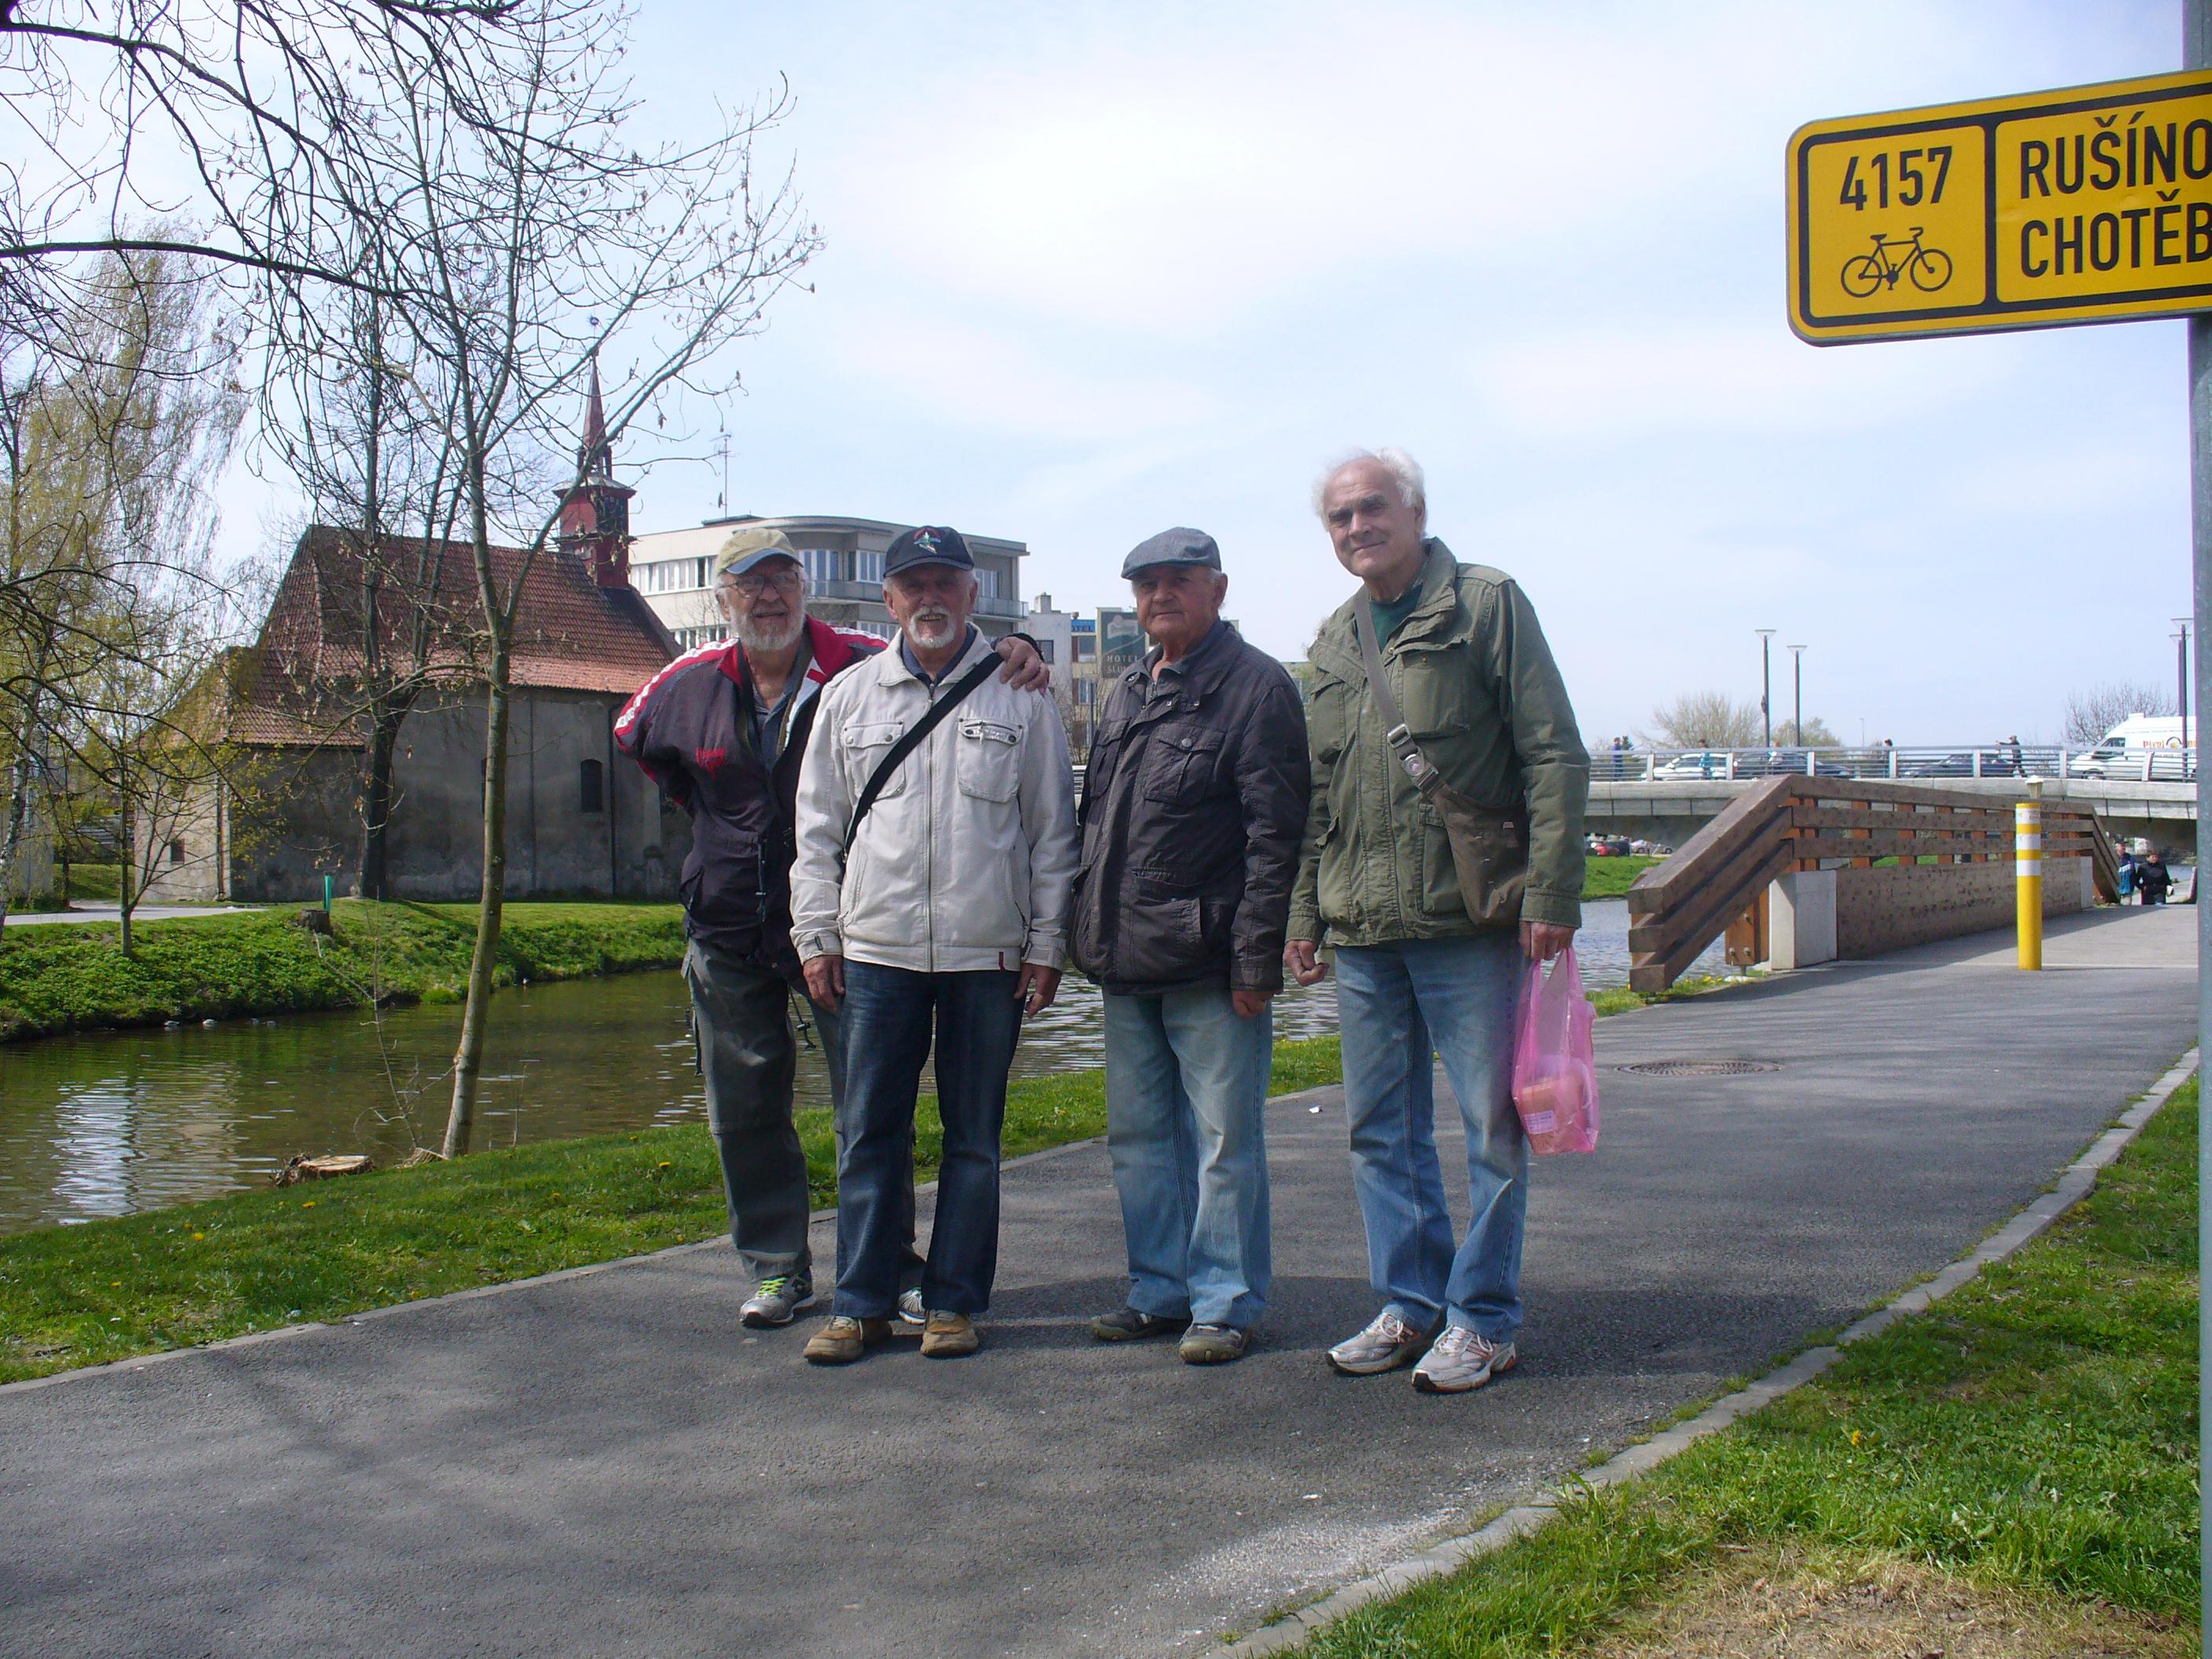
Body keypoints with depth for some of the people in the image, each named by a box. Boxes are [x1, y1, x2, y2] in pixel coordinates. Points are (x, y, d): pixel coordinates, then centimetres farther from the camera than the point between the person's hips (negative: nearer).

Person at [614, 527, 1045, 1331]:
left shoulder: (862, 666, -7)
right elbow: (632, 734, 25)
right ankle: (777, 1267, 24)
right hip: (729, 933, 4)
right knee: (745, 1112, 10)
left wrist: (1017, 659, -27)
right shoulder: (690, 686, 4)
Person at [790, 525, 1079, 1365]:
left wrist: (1047, 942, 1)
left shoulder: (1020, 696, 4)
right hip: (875, 949, 1)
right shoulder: (849, 696, 10)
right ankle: (861, 1303, 13)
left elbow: (1052, 830, 5)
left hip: (989, 954, -1)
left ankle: (955, 1302, 16)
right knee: (869, 1132, 3)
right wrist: (815, 935, 6)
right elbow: (818, 829, 12)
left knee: (974, 1136, 7)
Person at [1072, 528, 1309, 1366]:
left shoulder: (1255, 687, -6)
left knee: (1223, 1140, 1)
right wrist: (1090, 933, 15)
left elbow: (1275, 834, -13)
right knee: (1138, 1137, 14)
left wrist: (1256, 956, -17)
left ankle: (1225, 1303, 12)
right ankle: (1160, 1291, 26)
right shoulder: (1126, 694, 18)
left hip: (1209, 969, -8)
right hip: (1127, 966, 8)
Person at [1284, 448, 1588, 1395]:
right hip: (1362, 929, 6)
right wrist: (1305, 912, 16)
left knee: (1494, 1125, 0)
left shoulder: (1487, 605, -1)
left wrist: (1550, 894, -14)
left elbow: (1555, 758, -7)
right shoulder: (1333, 641, 16)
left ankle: (1484, 1322, 12)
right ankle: (1410, 1304, 24)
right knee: (1381, 1130, 11)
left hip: (1473, 922, -6)